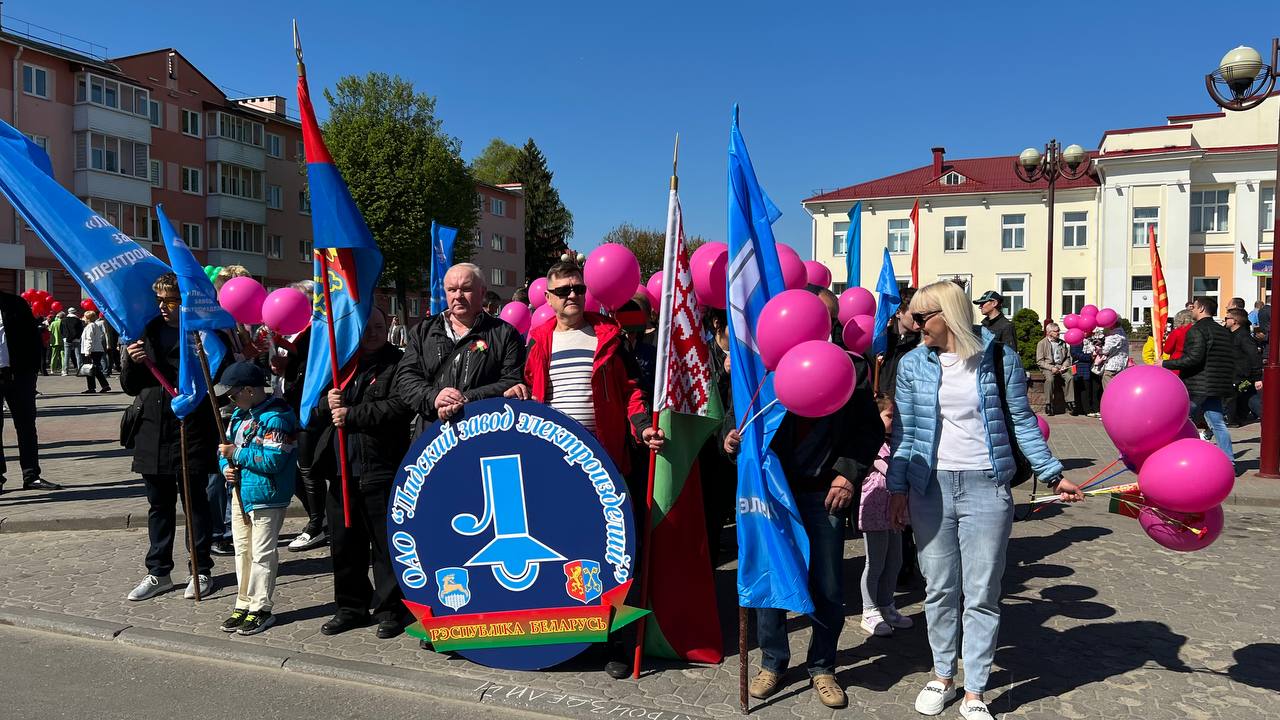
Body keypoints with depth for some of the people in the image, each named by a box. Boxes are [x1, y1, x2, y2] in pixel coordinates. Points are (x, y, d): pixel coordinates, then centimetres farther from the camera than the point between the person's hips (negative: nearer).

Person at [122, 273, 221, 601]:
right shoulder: (147, 332, 9)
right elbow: (130, 387, 12)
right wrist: (131, 361, -6)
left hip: (191, 431, -5)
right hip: (153, 434, 5)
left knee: (195, 502, 6)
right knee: (158, 505, 14)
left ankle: (201, 571, 18)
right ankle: (158, 572, 25)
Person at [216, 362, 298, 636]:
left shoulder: (276, 417, -19)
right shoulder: (240, 414, 10)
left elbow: (273, 460, -26)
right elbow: (226, 445, 18)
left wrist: (236, 453, -18)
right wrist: (226, 467, -2)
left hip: (266, 497, -9)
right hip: (240, 492, 9)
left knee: (262, 553, 0)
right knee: (243, 550, 17)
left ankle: (261, 609, 11)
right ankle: (244, 604, 28)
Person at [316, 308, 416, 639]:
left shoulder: (398, 363, -2)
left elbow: (401, 406, -18)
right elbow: (312, 408, 18)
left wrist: (352, 415, -15)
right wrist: (327, 403, -5)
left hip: (381, 470, -6)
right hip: (342, 468, 6)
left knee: (386, 543, 1)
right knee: (344, 542, 13)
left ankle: (391, 609, 14)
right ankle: (351, 606, 28)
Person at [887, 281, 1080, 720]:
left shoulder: (998, 356, -2)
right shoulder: (913, 365, 2)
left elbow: (1022, 421, 4)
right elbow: (903, 432, 5)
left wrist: (1053, 474, 1)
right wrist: (897, 487, 1)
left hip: (986, 487, -1)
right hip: (931, 487, 2)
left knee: (982, 594, 4)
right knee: (939, 590, 10)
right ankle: (943, 676, 29)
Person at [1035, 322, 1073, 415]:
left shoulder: (1062, 343, 17)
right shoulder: (1042, 343, 3)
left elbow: (1068, 357, 19)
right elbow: (1039, 361, -3)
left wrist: (1065, 365, -3)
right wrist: (1051, 367, -16)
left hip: (1061, 366, 4)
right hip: (1048, 367, -4)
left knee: (1069, 377, -27)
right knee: (1050, 379, -35)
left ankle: (1070, 402, -22)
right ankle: (1048, 404, -29)